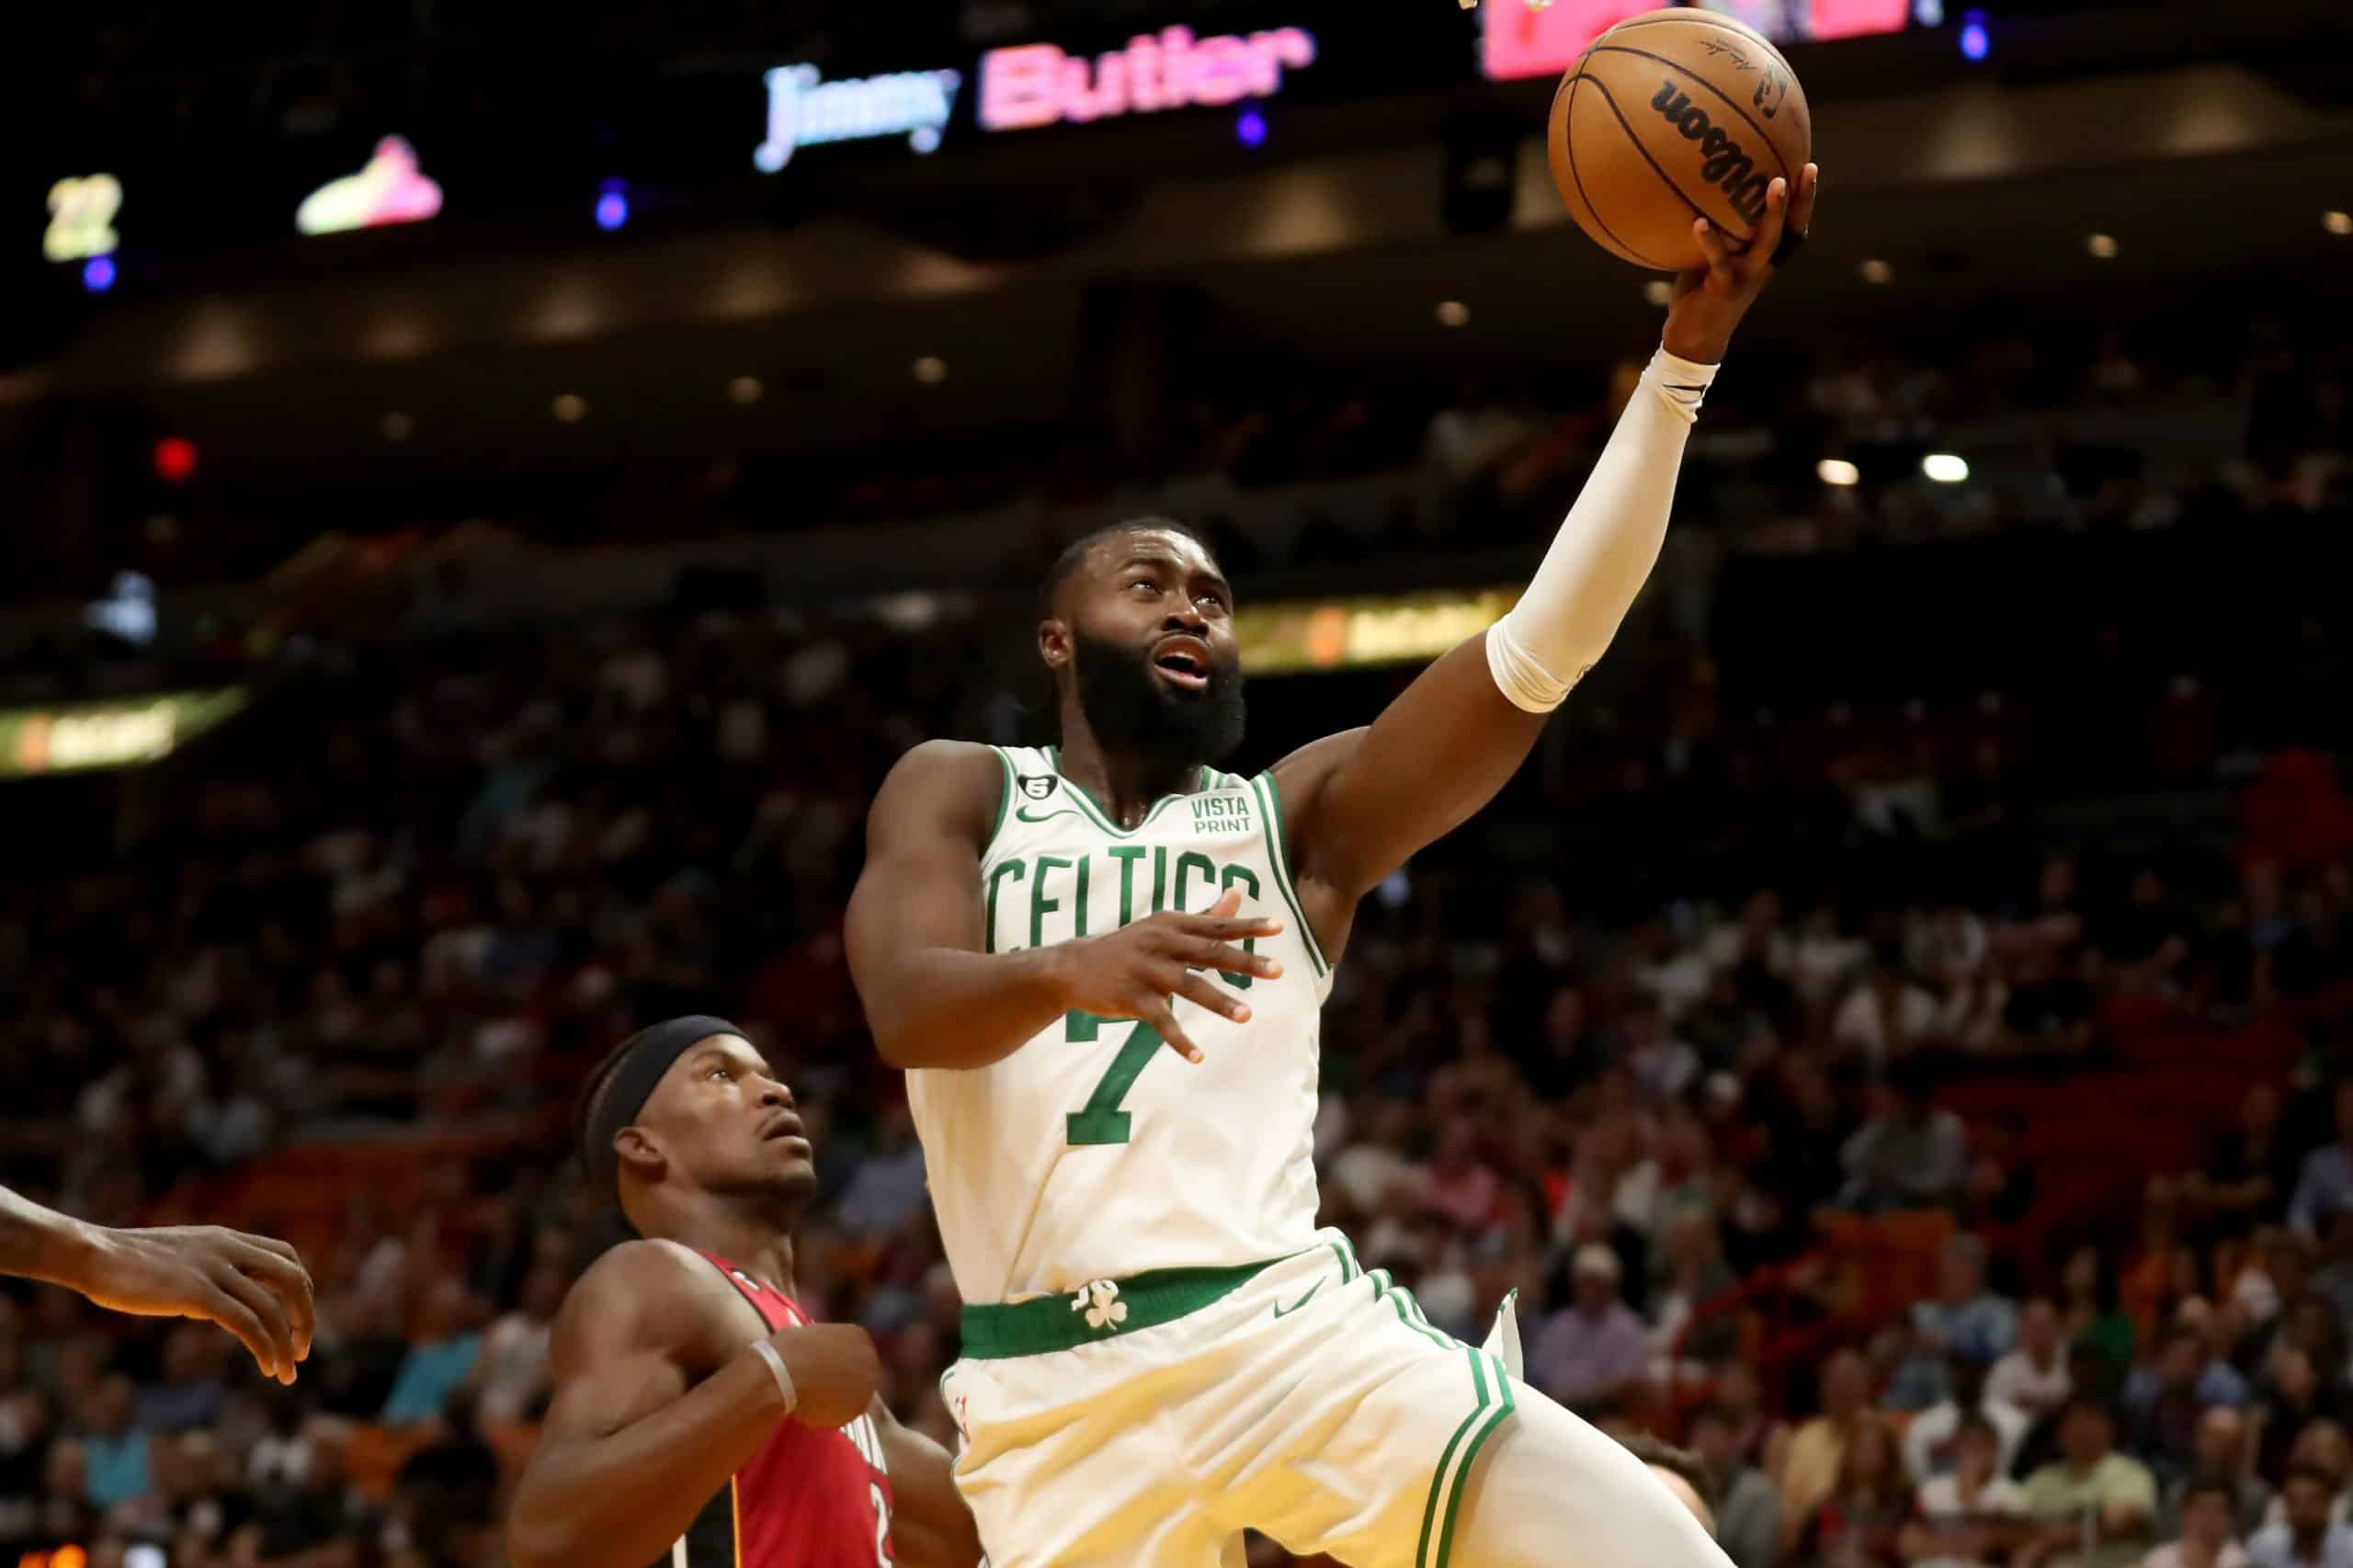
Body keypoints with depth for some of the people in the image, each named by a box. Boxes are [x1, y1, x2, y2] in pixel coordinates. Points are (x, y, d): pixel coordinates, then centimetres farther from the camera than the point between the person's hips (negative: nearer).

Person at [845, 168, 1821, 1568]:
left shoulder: (1297, 818, 15)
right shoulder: (957, 794, 12)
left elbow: (1540, 655, 1)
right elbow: (909, 1011, -8)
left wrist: (1689, 350, -9)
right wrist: (1070, 972, -31)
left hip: (1294, 1337, 2)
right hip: (1059, 1397, -2)